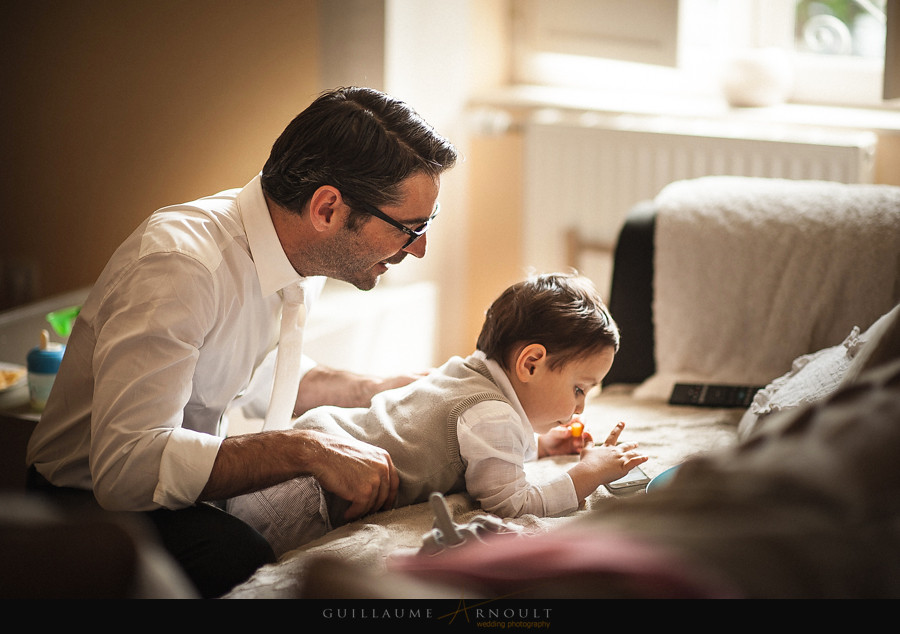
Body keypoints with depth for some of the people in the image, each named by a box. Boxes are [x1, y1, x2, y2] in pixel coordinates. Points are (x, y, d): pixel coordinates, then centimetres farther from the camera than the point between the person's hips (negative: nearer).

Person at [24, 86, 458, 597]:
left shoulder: (309, 249, -1)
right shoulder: (181, 265, -29)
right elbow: (125, 466, -36)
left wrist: (389, 390, 6)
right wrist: (306, 450, -37)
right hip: (95, 500, -7)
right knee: (248, 561, -35)